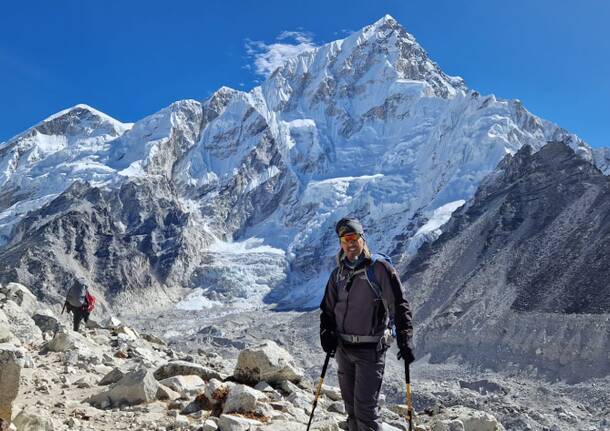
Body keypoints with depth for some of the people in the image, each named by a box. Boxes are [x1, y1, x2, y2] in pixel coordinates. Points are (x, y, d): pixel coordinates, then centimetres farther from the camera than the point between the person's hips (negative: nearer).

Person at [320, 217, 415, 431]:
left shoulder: (380, 267, -8)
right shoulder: (338, 273, 10)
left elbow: (399, 305, -9)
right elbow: (328, 308, 18)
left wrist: (404, 341, -13)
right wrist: (326, 332, 1)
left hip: (370, 349, -6)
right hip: (343, 348, 6)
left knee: (365, 407, -9)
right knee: (350, 405, 14)